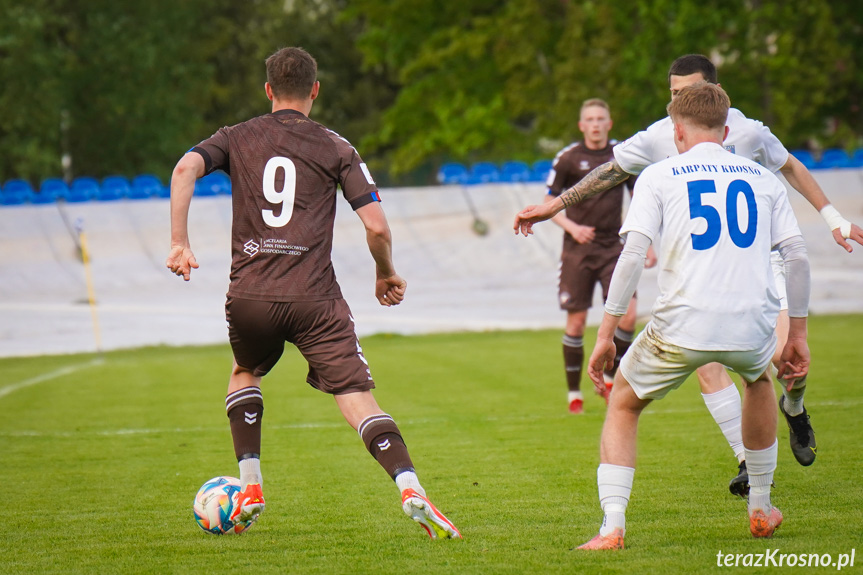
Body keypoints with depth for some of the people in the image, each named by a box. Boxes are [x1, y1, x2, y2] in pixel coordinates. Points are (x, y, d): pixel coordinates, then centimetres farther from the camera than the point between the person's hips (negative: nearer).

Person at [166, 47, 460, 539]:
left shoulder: (237, 139, 12)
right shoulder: (335, 148, 7)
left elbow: (185, 169, -7)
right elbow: (376, 226, -1)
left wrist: (180, 243, -6)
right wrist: (387, 274, 17)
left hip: (249, 296, 2)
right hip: (314, 299, -2)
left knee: (245, 373, 31)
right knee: (359, 399, -6)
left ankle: (250, 487, 22)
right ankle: (411, 490, -27)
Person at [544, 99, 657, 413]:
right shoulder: (568, 158, -2)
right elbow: (550, 203, 3)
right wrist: (572, 227, -15)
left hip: (613, 247, 2)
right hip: (578, 249, -2)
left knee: (628, 314, -12)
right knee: (576, 321, -2)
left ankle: (609, 379, 8)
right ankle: (573, 392, 12)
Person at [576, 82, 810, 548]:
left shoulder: (658, 175, 7)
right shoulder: (763, 178, 15)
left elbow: (633, 253, -4)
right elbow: (797, 257, 9)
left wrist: (605, 334, -2)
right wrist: (797, 335, 16)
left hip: (682, 326, -3)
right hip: (752, 327, 3)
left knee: (622, 406, 20)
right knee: (758, 379, 37)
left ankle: (612, 526, 3)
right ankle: (760, 509, 38)